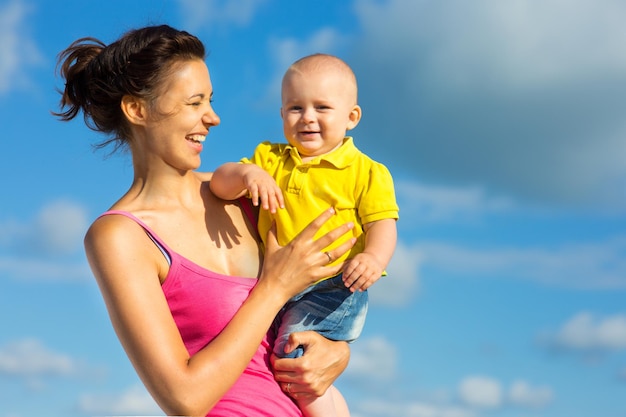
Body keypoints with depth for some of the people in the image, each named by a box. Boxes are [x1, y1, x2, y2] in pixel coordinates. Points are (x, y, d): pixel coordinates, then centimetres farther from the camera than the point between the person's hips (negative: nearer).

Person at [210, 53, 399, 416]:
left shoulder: (367, 173, 0)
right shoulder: (270, 159, 11)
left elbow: (382, 224, -7)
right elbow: (220, 184, 2)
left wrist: (373, 257, -29)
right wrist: (248, 173, -20)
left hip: (331, 289, -6)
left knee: (294, 361, -23)